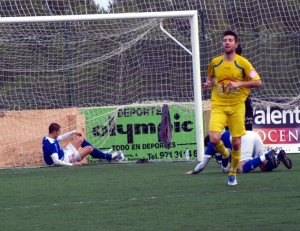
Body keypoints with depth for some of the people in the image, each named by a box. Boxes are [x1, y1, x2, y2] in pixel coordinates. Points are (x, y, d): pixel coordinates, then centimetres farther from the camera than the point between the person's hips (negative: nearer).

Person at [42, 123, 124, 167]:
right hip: (65, 159, -10)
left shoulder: (46, 138, -3)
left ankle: (102, 154, 26)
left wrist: (74, 132, 10)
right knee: (89, 148, -7)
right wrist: (72, 164, -37)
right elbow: (55, 161, -38)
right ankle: (110, 157, 14)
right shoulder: (52, 144, -32)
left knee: (80, 139, 16)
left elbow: (61, 138, 15)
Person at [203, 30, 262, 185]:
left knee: (236, 143, 0)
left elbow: (258, 82, -7)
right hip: (218, 106, 1)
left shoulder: (242, 63, -4)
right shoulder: (215, 62, 5)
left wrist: (238, 83, -18)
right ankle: (225, 154, 17)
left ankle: (233, 173, 22)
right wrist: (208, 84, 2)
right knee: (214, 140, -18)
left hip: (237, 106, -1)